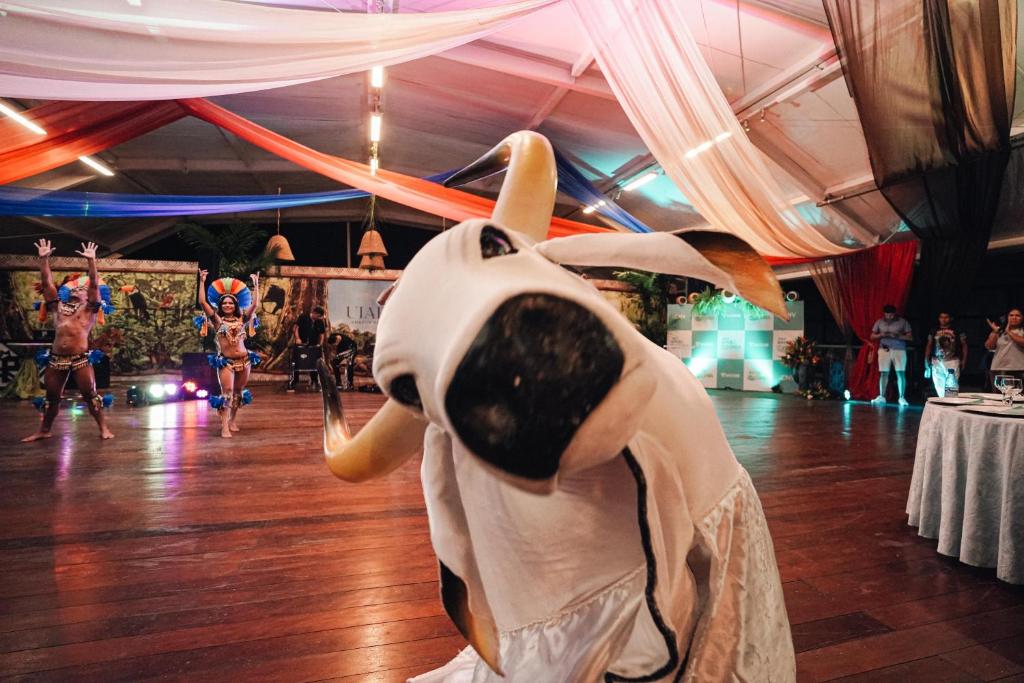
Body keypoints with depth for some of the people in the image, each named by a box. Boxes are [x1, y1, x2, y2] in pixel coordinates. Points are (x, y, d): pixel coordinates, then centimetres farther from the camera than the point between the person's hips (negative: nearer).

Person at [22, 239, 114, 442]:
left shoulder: (89, 308, 6)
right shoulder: (58, 306, 17)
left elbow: (94, 283, -4)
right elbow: (47, 282, 13)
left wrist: (91, 260, -11)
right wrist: (44, 259, 7)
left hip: (81, 358, -4)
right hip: (56, 357, 5)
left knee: (90, 394, -3)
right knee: (51, 396, 15)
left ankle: (103, 428, 3)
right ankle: (44, 430, 27)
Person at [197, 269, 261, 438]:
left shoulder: (242, 319, 6)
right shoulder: (217, 319, 1)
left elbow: (255, 303, 0)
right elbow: (203, 302, -7)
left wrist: (256, 284, 1)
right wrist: (202, 281, -6)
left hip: (244, 360, 3)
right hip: (225, 362, -3)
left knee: (238, 392, 14)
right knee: (227, 392, -12)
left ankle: (233, 420, 30)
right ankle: (225, 427, -10)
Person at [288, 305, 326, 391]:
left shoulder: (320, 322, 4)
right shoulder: (303, 317, -6)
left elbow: (321, 334, 8)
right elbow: (295, 327, -9)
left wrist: (320, 344, -7)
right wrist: (297, 338, -21)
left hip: (313, 347, 3)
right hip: (301, 345, -3)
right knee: (296, 364, -1)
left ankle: (316, 384, 14)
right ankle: (292, 384, 4)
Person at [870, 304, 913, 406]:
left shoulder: (903, 322, 1)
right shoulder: (879, 322, 7)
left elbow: (910, 337, 0)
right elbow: (872, 337, 10)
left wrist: (898, 336, -17)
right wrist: (881, 335, -10)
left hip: (899, 350, -1)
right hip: (884, 350, 2)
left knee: (901, 373, -6)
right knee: (884, 373, 1)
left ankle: (902, 397, -3)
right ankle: (881, 397, 4)